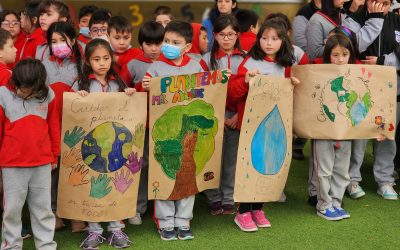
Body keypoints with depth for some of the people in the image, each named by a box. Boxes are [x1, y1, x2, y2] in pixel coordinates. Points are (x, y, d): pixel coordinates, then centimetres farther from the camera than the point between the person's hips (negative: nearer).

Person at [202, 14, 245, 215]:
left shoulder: (246, 58, 4)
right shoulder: (207, 59, 4)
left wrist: (240, 114, -8)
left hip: (238, 117, 0)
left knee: (233, 159, 4)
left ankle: (229, 199, 16)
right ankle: (214, 199, 15)